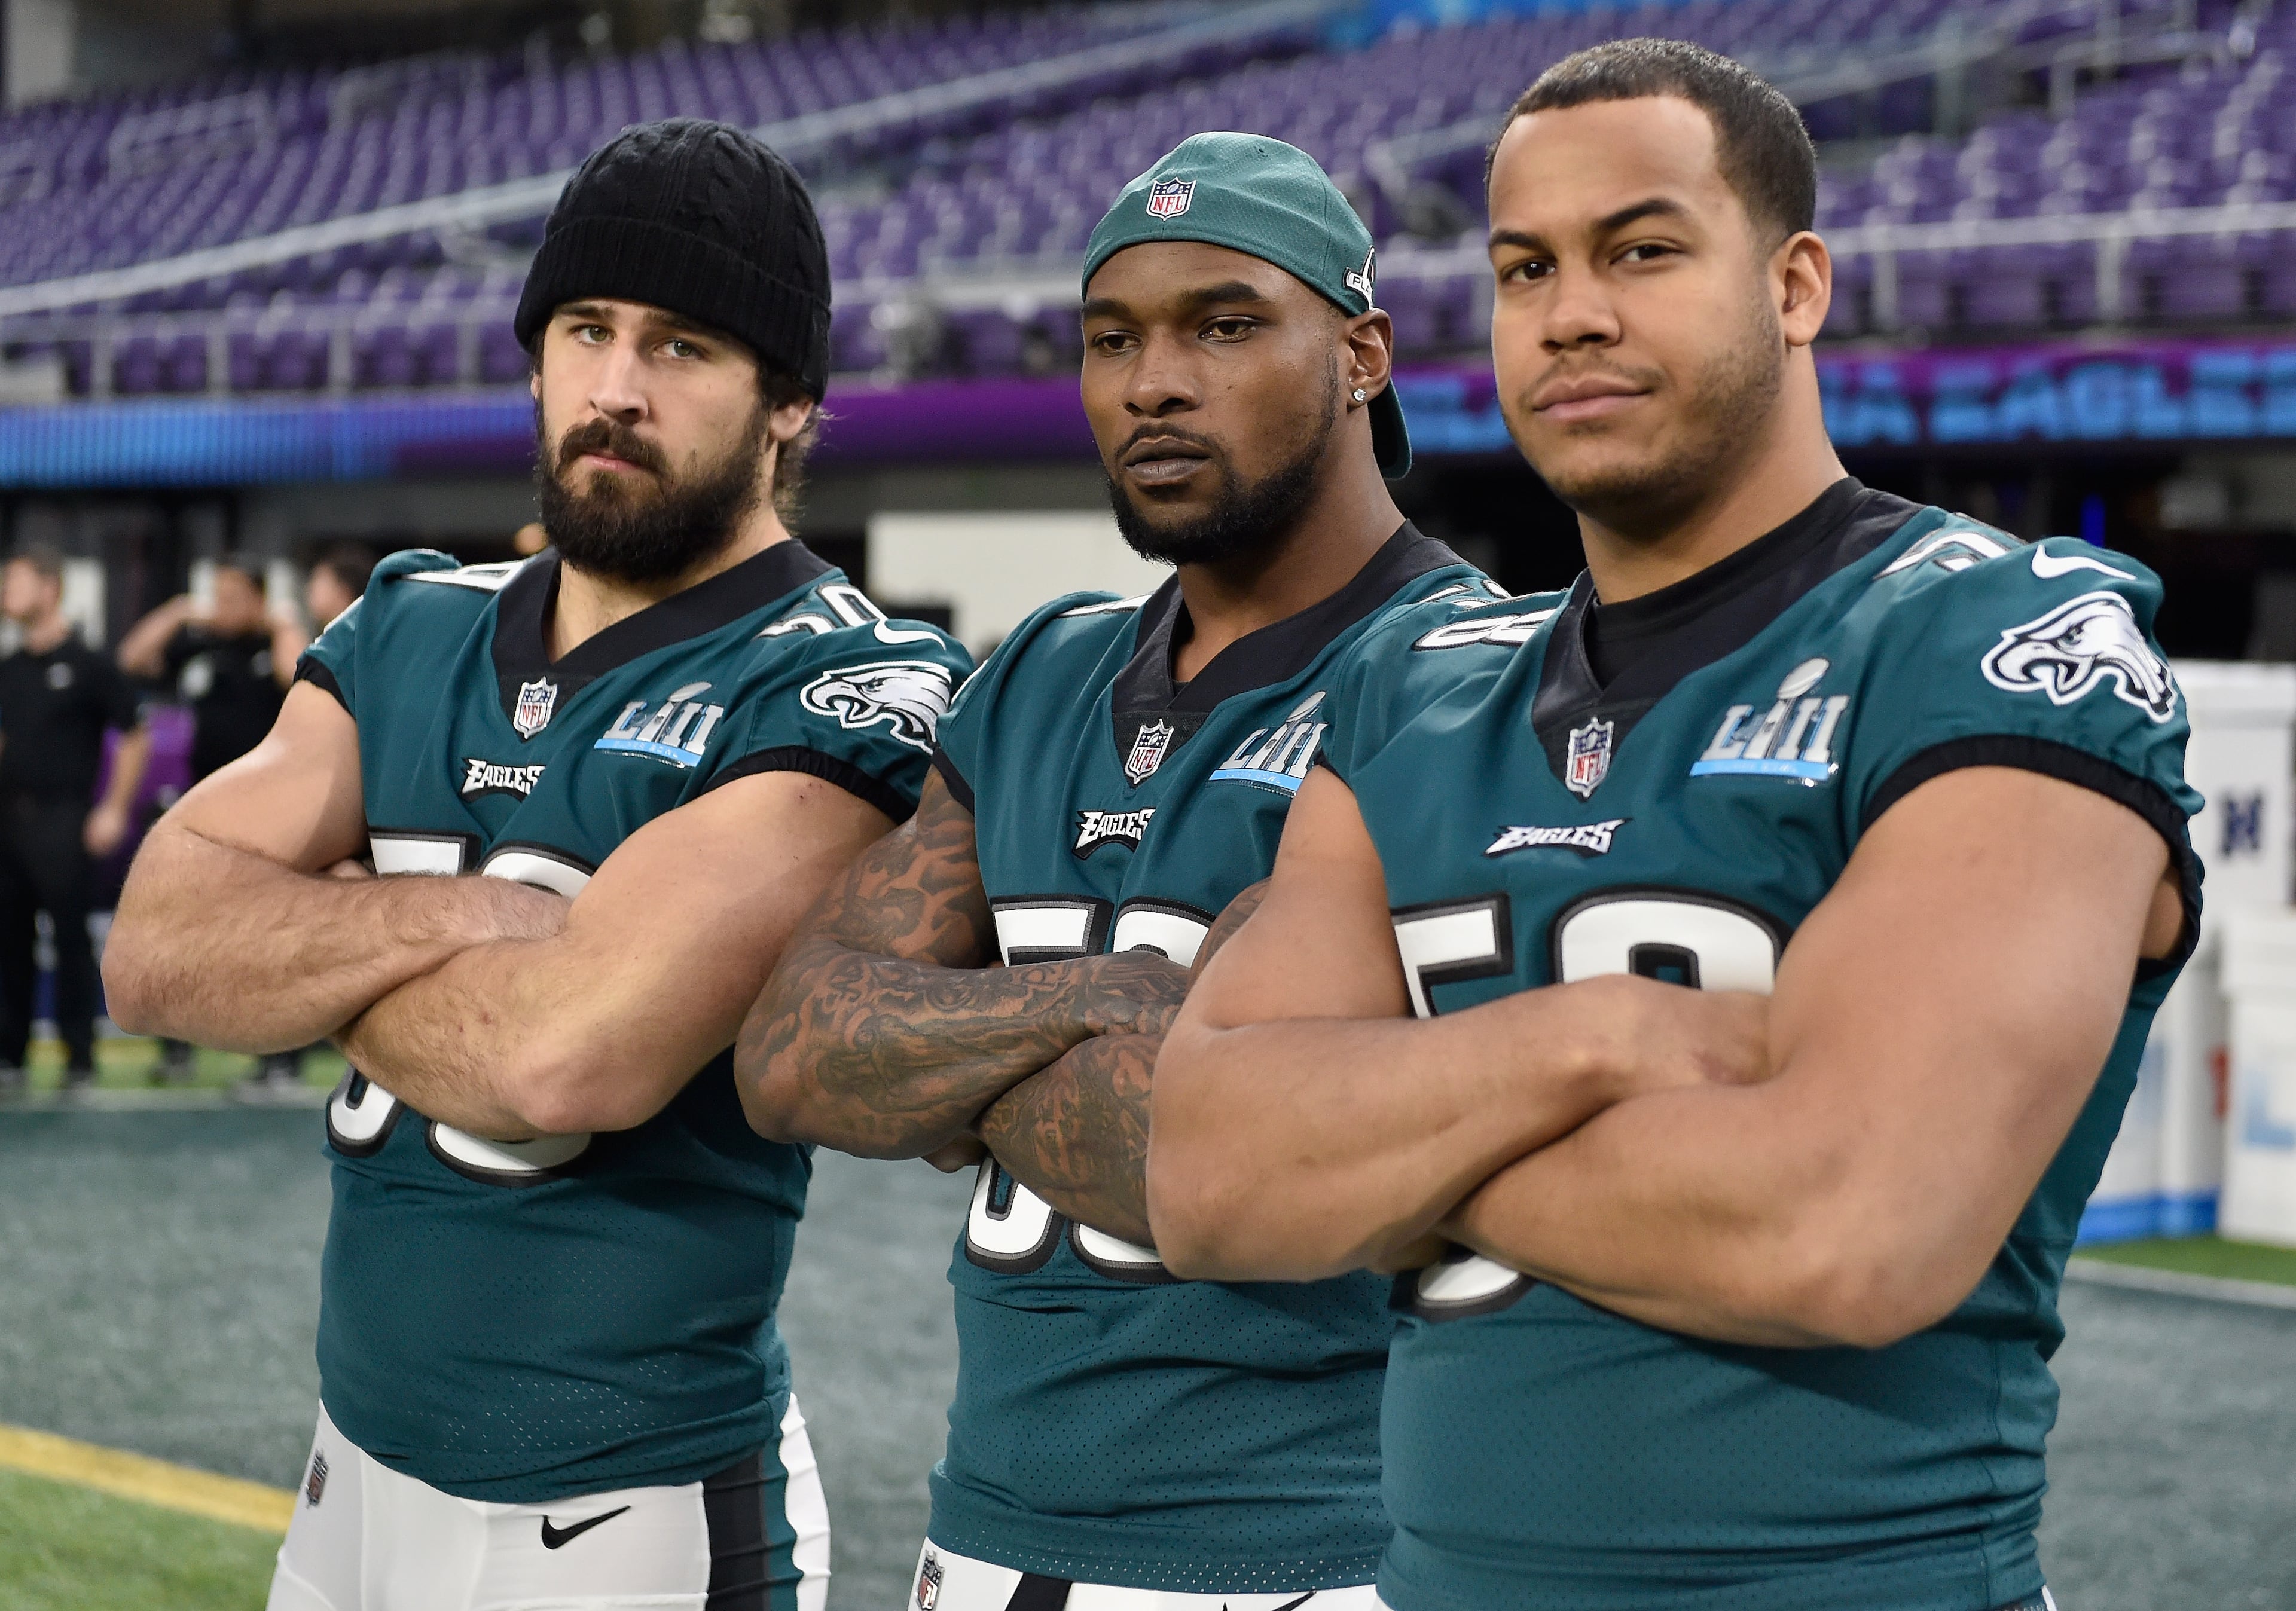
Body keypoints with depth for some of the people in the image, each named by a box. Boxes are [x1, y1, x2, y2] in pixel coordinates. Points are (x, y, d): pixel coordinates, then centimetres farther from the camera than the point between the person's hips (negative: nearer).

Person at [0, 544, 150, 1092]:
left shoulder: (87, 665, -6)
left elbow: (135, 738, -4)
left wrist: (115, 810, -9)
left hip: (63, 821, -6)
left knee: (71, 939, -2)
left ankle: (80, 1058, 4)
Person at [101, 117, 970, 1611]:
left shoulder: (841, 691, -14)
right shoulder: (412, 631, 7)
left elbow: (576, 1052, -26)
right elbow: (158, 943, -4)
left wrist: (309, 952, -8)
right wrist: (460, 920, -18)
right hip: (358, 1477, 6)